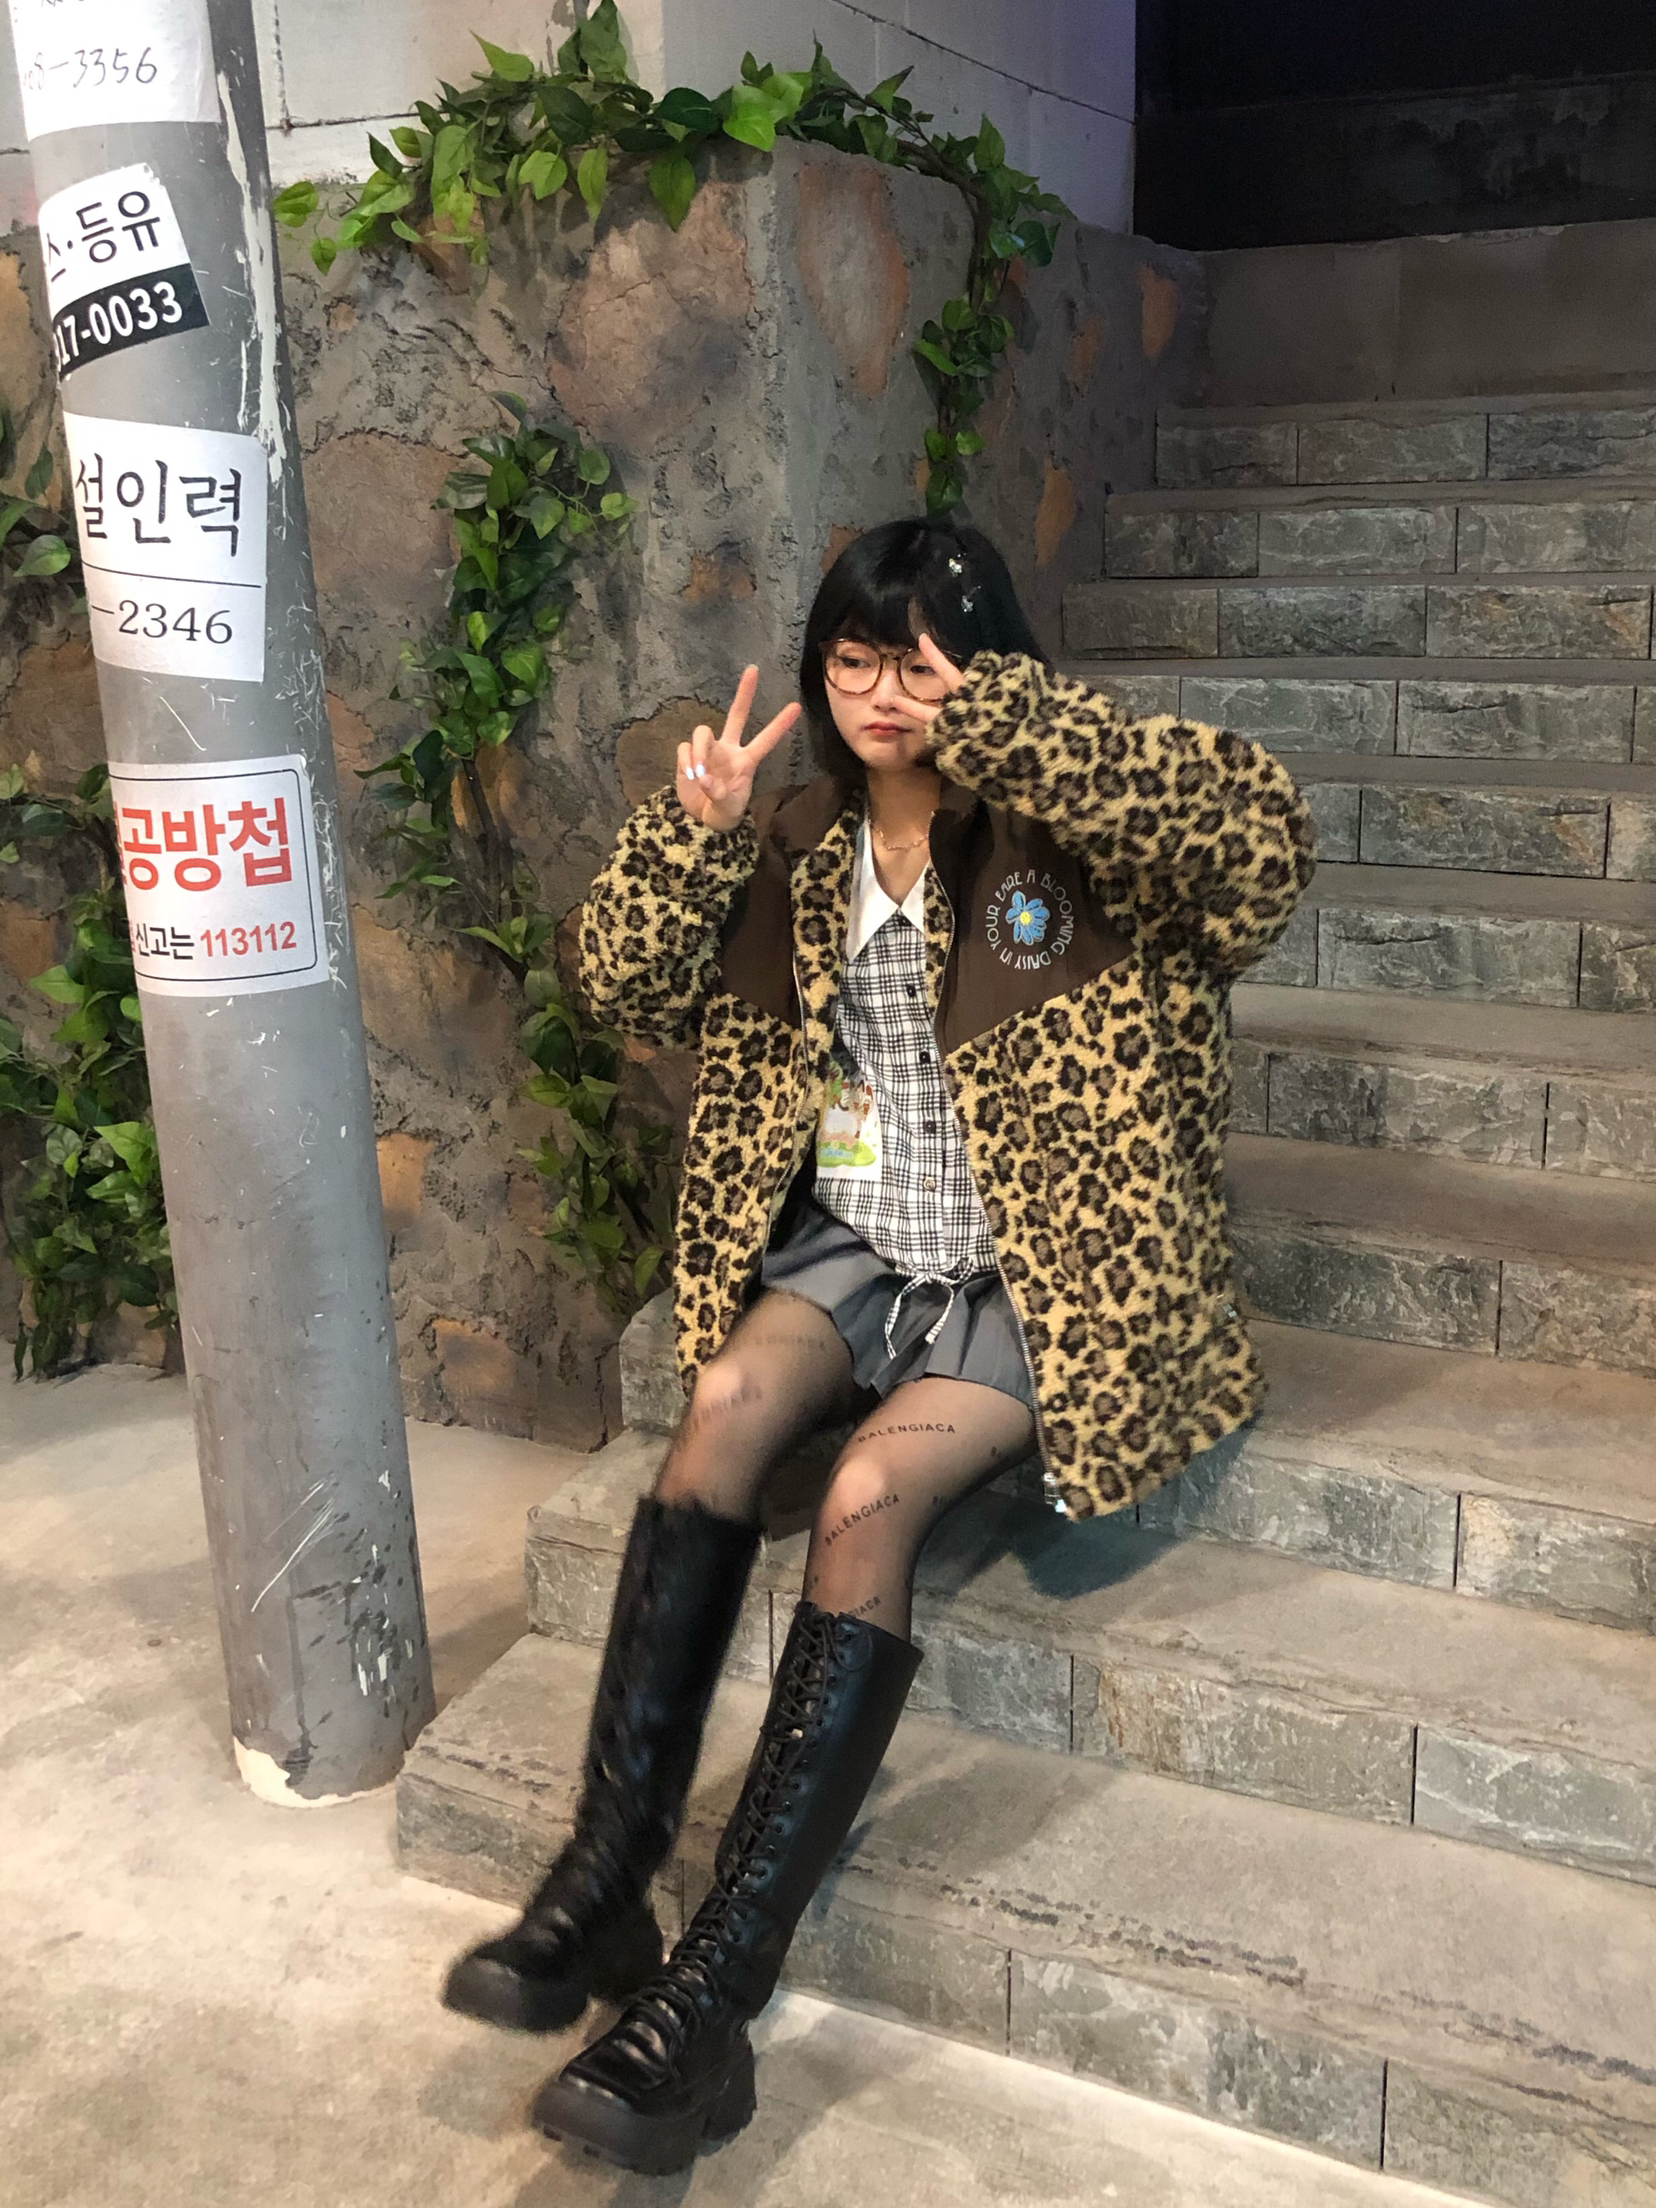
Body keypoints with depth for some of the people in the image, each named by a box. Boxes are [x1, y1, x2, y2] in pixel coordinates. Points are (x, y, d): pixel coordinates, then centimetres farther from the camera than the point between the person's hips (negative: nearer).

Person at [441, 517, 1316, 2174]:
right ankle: (605, 1875, -19)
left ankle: (712, 1993, -23)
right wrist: (691, 829, -11)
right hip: (851, 1244, 5)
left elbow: (1260, 826, -26)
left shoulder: (1066, 838, -7)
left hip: (1026, 1277, -4)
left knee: (869, 1498, -27)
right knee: (725, 1407, -24)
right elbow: (633, 989, 7)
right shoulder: (801, 844, 8)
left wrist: (992, 726, -29)